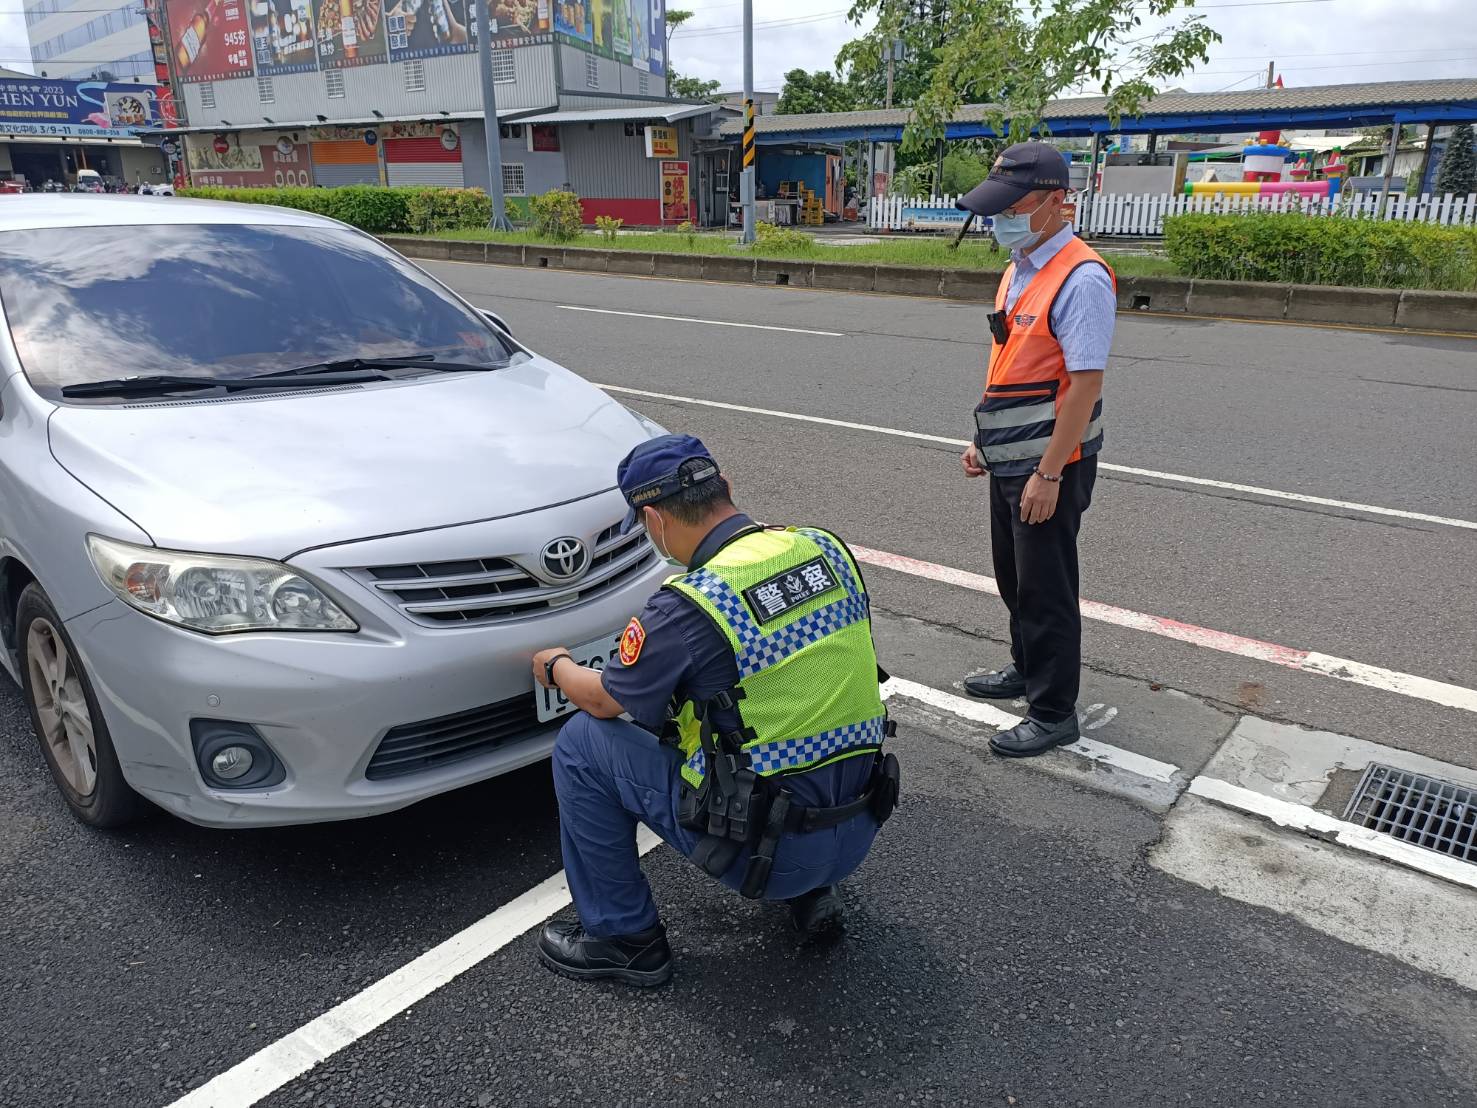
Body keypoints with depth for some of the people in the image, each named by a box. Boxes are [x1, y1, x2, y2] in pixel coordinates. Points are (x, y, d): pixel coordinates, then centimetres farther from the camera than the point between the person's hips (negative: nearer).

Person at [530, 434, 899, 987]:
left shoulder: (690, 605, -20)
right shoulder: (825, 548, -2)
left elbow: (604, 700, -2)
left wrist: (556, 666, 21)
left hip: (772, 849, -7)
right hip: (859, 829, 7)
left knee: (583, 743, 5)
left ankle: (624, 937, 18)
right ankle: (812, 890, 25)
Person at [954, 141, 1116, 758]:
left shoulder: (1080, 278, -19)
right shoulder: (1019, 270, 11)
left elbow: (1085, 383, -23)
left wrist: (1048, 474, -23)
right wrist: (985, 439, 18)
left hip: (1048, 464, -9)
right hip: (1010, 459, 9)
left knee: (1045, 589, 2)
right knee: (1014, 576, 21)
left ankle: (1054, 712, 17)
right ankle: (1026, 670, 41)